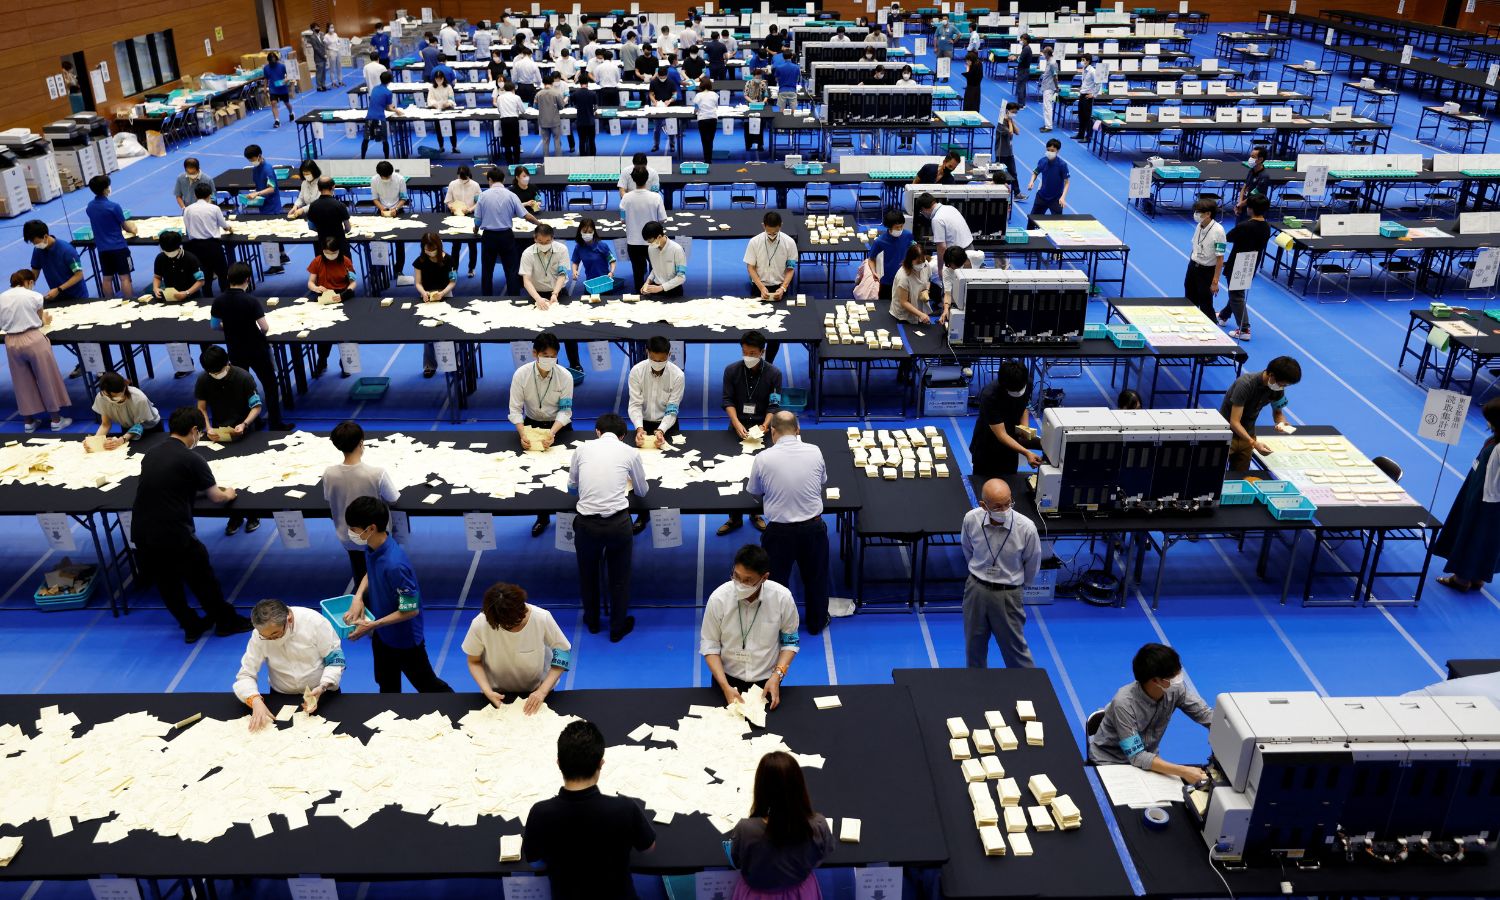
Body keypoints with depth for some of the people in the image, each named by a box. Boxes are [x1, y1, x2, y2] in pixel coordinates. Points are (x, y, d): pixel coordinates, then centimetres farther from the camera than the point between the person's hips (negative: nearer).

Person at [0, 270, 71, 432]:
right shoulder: (34, 296, -5)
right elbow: (40, 321, 6)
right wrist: (45, 321, 28)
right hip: (34, 339, -4)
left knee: (23, 383, 15)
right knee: (47, 380, 9)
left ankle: (29, 422, 23)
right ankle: (56, 420, 16)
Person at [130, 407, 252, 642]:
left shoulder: (150, 454, 10)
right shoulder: (192, 459, -8)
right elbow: (216, 497, 4)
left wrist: (192, 488, 36)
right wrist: (228, 494, 25)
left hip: (141, 536, 6)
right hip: (175, 537, -6)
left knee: (167, 585, 21)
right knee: (203, 580, 14)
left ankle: (192, 626, 33)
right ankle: (227, 622, 28)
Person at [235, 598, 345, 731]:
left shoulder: (315, 621, -19)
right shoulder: (259, 634, -14)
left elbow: (335, 659, -10)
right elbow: (245, 676, -9)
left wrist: (322, 687, -25)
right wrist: (256, 701, -29)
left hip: (322, 693, -2)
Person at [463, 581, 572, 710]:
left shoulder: (542, 619, -24)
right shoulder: (480, 624, -23)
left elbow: (563, 652, -10)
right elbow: (474, 662, -5)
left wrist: (543, 691, -18)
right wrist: (487, 691, -20)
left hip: (536, 692, 0)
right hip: (498, 694, 0)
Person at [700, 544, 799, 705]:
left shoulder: (783, 598, -14)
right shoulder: (718, 598, -16)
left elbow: (790, 641, 0)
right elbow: (709, 645, -6)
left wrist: (776, 676, -12)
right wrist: (725, 686, -15)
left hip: (767, 681, 0)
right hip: (727, 679, 0)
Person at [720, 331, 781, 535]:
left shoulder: (774, 373, -8)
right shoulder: (731, 370, -6)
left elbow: (774, 405, -10)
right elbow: (728, 400, -8)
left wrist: (765, 426, -25)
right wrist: (737, 423, -23)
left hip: (761, 428, 0)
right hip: (737, 427, 1)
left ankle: (755, 513, 27)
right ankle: (735, 517, 18)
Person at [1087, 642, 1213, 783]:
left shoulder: (1176, 688, -17)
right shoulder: (1124, 703, -32)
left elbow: (1206, 714, -10)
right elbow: (1136, 756, -32)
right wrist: (1183, 771, -42)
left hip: (1146, 757, 5)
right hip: (1109, 764, -5)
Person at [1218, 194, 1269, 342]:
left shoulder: (1244, 226, -25)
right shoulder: (1266, 228, -2)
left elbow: (1228, 238, -12)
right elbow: (1261, 247, 8)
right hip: (1252, 267, 8)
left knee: (1237, 296, 1)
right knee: (1236, 292, 25)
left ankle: (1244, 330, -3)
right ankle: (1223, 316, 45)